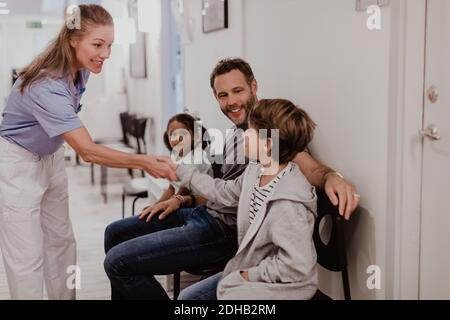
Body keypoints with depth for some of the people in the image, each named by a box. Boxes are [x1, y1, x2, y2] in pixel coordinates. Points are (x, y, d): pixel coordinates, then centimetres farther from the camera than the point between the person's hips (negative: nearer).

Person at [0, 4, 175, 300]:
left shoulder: (80, 69, -7)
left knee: (61, 242, 12)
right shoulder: (47, 87, -34)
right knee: (27, 256, -5)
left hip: (50, 159, 8)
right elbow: (88, 151, -35)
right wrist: (144, 162, -34)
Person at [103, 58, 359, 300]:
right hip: (205, 212, 10)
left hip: (224, 230, -10)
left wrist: (332, 177, -48)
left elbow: (309, 168, -26)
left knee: (118, 261, -14)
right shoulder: (235, 134, 16)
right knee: (116, 233, 19)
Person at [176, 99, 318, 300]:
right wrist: (179, 170, 18)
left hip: (281, 285, -8)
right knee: (188, 297, 10)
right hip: (251, 271, 8)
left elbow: (296, 267, -28)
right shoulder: (256, 170, -4)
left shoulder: (288, 203, -30)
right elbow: (225, 192, 14)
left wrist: (250, 274, -17)